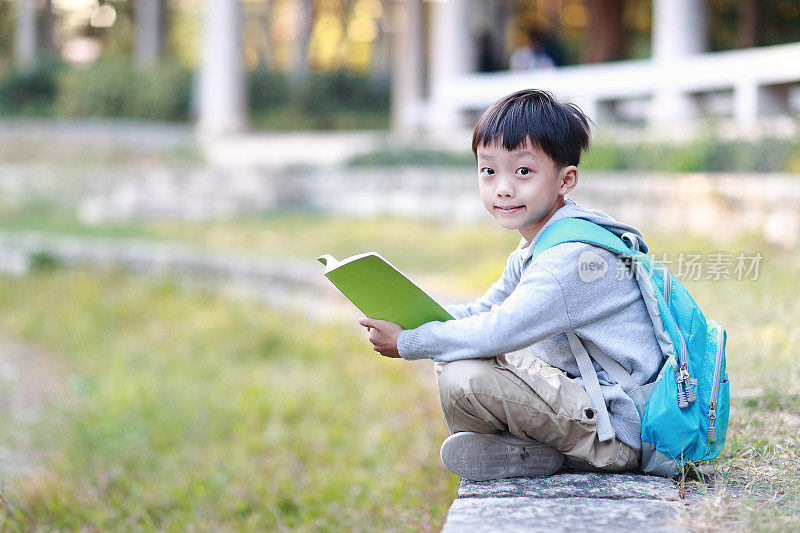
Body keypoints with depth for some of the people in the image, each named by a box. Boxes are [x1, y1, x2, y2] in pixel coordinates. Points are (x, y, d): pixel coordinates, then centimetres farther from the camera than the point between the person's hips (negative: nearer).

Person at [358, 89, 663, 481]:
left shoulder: (577, 256, -22)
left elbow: (500, 331, -27)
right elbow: (484, 312, 18)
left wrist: (408, 343, -17)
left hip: (617, 430, -11)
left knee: (463, 378, -25)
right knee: (453, 360, 17)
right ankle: (536, 448, 4)